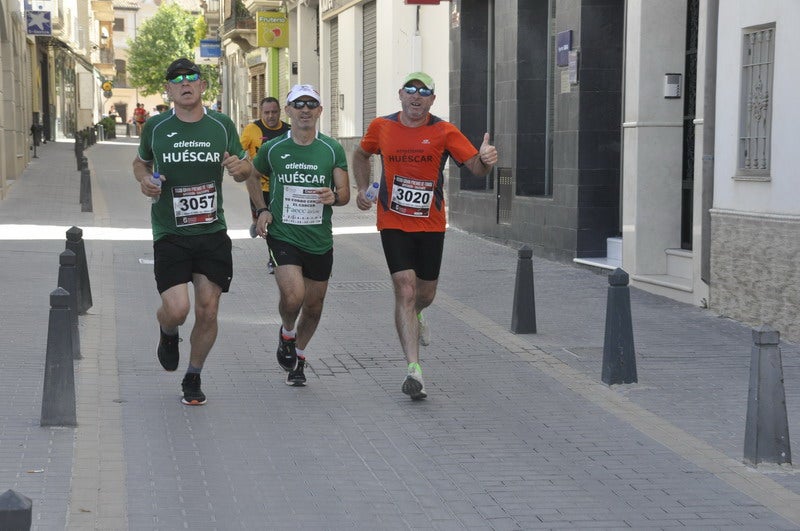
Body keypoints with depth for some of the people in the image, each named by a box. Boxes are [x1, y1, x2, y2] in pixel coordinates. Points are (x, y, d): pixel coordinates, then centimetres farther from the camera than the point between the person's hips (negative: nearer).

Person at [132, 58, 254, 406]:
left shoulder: (222, 126, 3)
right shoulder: (155, 128, 0)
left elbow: (245, 167, 16)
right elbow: (141, 162, 18)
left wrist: (240, 167, -9)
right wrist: (145, 180, -4)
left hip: (212, 232, 2)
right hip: (169, 234, -2)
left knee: (207, 311, 0)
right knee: (177, 309, -15)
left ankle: (193, 378, 23)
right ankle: (168, 335, 24)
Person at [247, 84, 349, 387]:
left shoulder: (332, 150, 1)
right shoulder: (273, 149, 0)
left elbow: (345, 193, 1)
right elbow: (252, 176, 19)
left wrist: (334, 196, -23)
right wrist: (262, 210, 5)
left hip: (320, 241, 2)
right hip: (283, 235, -2)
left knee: (313, 306, 10)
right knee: (293, 296, -22)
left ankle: (298, 356, 36)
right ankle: (287, 333, 12)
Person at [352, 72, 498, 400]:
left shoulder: (444, 132, -6)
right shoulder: (381, 127, -1)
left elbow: (475, 166, -12)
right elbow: (361, 154, 19)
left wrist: (486, 160, -35)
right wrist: (362, 189, 7)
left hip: (431, 224, 1)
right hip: (393, 223, -1)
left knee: (426, 293, 14)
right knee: (405, 288, -14)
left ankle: (414, 316, 53)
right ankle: (413, 368, -15)